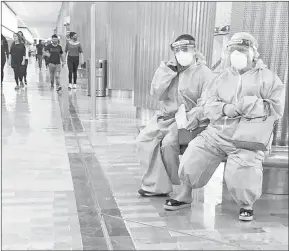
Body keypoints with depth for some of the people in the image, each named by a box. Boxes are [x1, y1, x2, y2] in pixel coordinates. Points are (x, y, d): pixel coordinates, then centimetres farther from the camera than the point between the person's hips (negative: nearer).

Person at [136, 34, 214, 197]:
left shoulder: (204, 73, -6)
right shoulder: (168, 68, 10)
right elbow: (156, 93, 0)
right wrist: (168, 72, -9)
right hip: (166, 116, 6)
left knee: (169, 142, -28)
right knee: (144, 139, -12)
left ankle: (184, 187, -7)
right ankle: (157, 186, -8)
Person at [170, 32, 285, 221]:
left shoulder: (267, 78, 3)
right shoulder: (222, 77, 16)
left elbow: (276, 109, -4)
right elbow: (209, 106, 7)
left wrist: (249, 105, -15)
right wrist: (225, 108, -15)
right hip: (216, 134, 4)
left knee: (240, 172, -26)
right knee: (191, 161, -10)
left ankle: (247, 205, 7)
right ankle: (186, 194, 22)